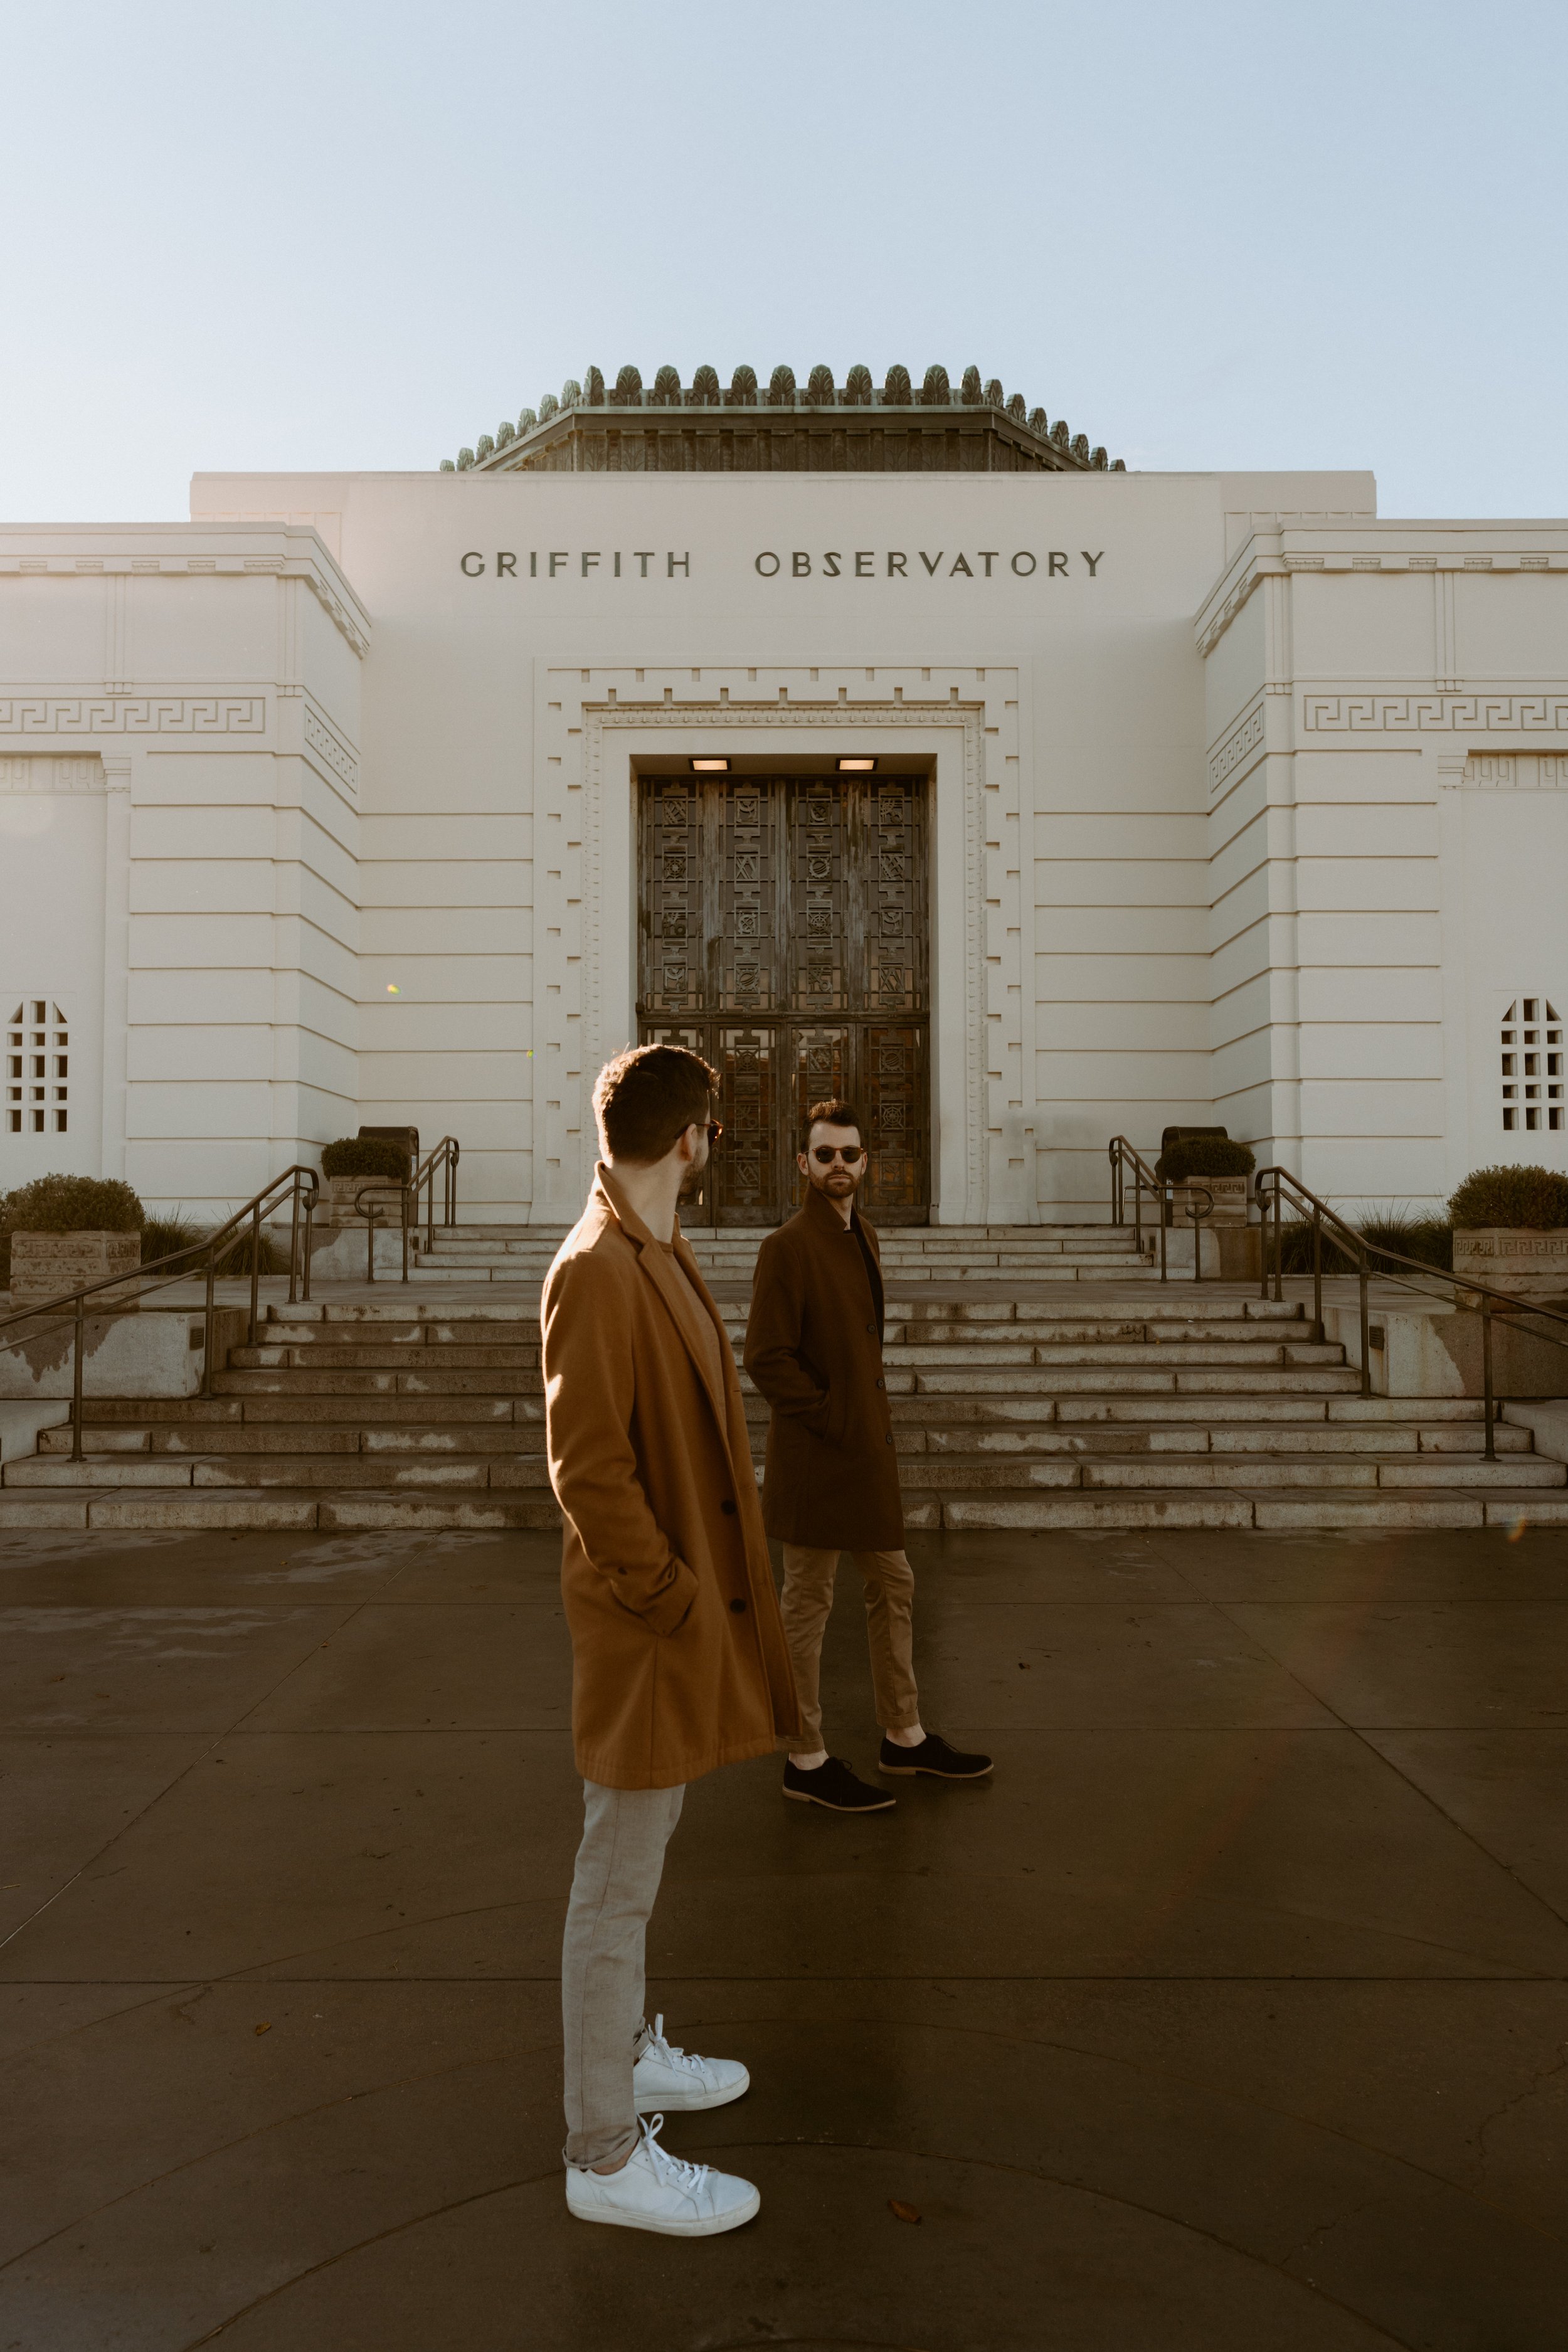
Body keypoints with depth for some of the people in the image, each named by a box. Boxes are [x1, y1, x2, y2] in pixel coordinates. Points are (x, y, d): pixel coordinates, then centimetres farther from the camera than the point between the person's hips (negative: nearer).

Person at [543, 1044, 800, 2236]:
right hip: (648, 1630, -10)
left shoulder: (659, 1256, 10)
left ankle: (629, 2052, 43)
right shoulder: (596, 1273, -22)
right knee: (619, 1888, 4)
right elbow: (589, 1469, -25)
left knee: (638, 1863, 24)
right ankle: (608, 2155, 19)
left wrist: (716, 1591, 14)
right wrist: (677, 1601, -19)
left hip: (691, 1609, 10)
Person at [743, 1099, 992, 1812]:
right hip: (813, 1456, -9)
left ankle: (904, 1737, 33)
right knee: (809, 1604, 3)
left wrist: (876, 1418, 10)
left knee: (893, 1587, 18)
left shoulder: (863, 1238, 12)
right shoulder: (787, 1247, -16)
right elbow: (766, 1358, -20)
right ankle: (806, 1761, 16)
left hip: (867, 1449, 9)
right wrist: (833, 1419, -17)